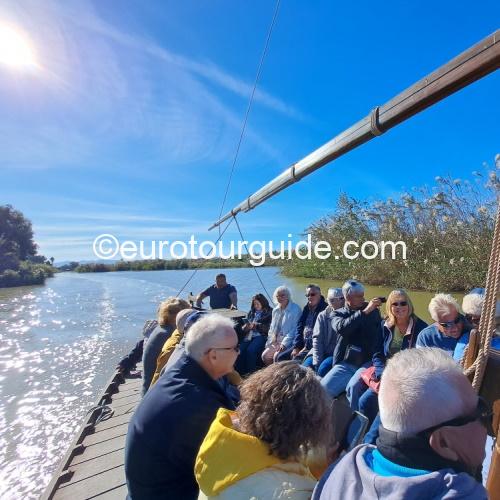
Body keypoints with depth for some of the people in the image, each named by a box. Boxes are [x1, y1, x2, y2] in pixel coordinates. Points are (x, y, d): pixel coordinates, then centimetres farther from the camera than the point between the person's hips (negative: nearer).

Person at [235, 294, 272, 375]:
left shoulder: (269, 313, 6)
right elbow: (245, 325, 25)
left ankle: (250, 373, -18)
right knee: (240, 350, -23)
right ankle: (239, 373, -19)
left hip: (261, 336, -5)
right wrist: (246, 327, 1)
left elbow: (269, 327, -5)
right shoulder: (251, 313, 24)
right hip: (249, 336, 5)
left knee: (250, 350, -30)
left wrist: (255, 325, -10)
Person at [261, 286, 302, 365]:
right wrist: (269, 342, 4)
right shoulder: (275, 310, 12)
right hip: (276, 341, 7)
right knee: (265, 355, -6)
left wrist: (284, 344, -19)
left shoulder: (295, 309, -10)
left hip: (288, 342, -7)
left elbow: (294, 329, -14)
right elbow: (272, 328, 17)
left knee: (276, 356, -23)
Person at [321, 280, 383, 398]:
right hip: (345, 364, 1)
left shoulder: (373, 311, 11)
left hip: (368, 362, -1)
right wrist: (365, 312, -22)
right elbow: (342, 328, -17)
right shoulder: (338, 314, 8)